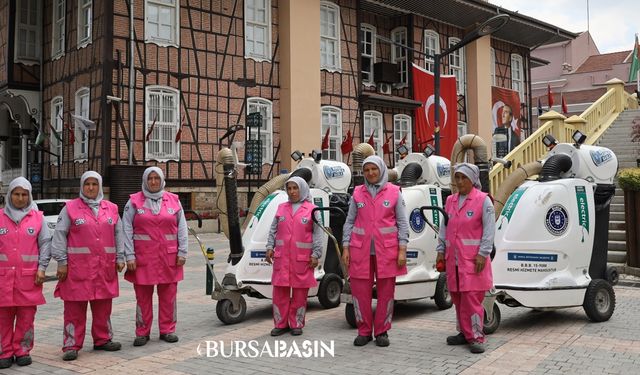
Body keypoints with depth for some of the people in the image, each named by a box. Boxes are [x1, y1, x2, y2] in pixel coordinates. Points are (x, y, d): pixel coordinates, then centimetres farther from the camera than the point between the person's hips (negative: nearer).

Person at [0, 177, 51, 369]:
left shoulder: (37, 217, 5)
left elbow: (45, 243, 5)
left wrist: (41, 268, -3)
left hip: (29, 276, 0)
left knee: (26, 317, 4)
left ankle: (22, 351, 15)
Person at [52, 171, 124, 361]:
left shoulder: (111, 208, 11)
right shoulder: (70, 208, 0)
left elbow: (118, 234, 14)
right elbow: (59, 236, -2)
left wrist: (120, 258, 9)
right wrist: (61, 262, -7)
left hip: (105, 267, 4)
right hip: (77, 267, -3)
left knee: (103, 307, 12)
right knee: (75, 308, 1)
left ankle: (102, 339, 26)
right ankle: (72, 345, 9)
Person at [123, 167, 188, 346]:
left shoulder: (173, 200, 9)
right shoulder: (134, 201, 4)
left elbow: (182, 228, 8)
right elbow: (127, 230, -1)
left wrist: (182, 252, 1)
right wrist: (129, 256, -8)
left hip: (169, 257, 2)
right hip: (143, 257, -1)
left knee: (168, 295, 7)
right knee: (143, 296, 4)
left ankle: (167, 330, 18)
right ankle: (142, 332, 14)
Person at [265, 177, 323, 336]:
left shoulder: (311, 210, 1)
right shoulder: (281, 208, 12)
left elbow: (317, 234, -2)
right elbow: (273, 230, 14)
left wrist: (316, 254, -8)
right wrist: (270, 247, 3)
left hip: (302, 258, -3)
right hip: (281, 257, 3)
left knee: (300, 293, 3)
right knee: (280, 291, 5)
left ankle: (297, 324, 15)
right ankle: (281, 324, 16)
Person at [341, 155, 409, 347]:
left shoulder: (394, 192, 3)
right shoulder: (357, 193, 7)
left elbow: (402, 222, 2)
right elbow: (349, 222, 9)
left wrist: (402, 250, -5)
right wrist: (345, 248, 2)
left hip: (386, 250, -1)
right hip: (360, 250, 1)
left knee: (386, 291, 4)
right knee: (360, 291, 2)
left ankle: (382, 332, 17)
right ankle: (364, 331, 16)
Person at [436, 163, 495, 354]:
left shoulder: (483, 200, -3)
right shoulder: (450, 201, 14)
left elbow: (489, 229, -8)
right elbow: (444, 227, 16)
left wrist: (482, 254, -14)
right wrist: (441, 250, 10)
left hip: (473, 258, -6)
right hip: (453, 258, 6)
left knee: (472, 298, -9)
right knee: (457, 297, 10)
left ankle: (476, 337, 0)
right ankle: (464, 333, 23)